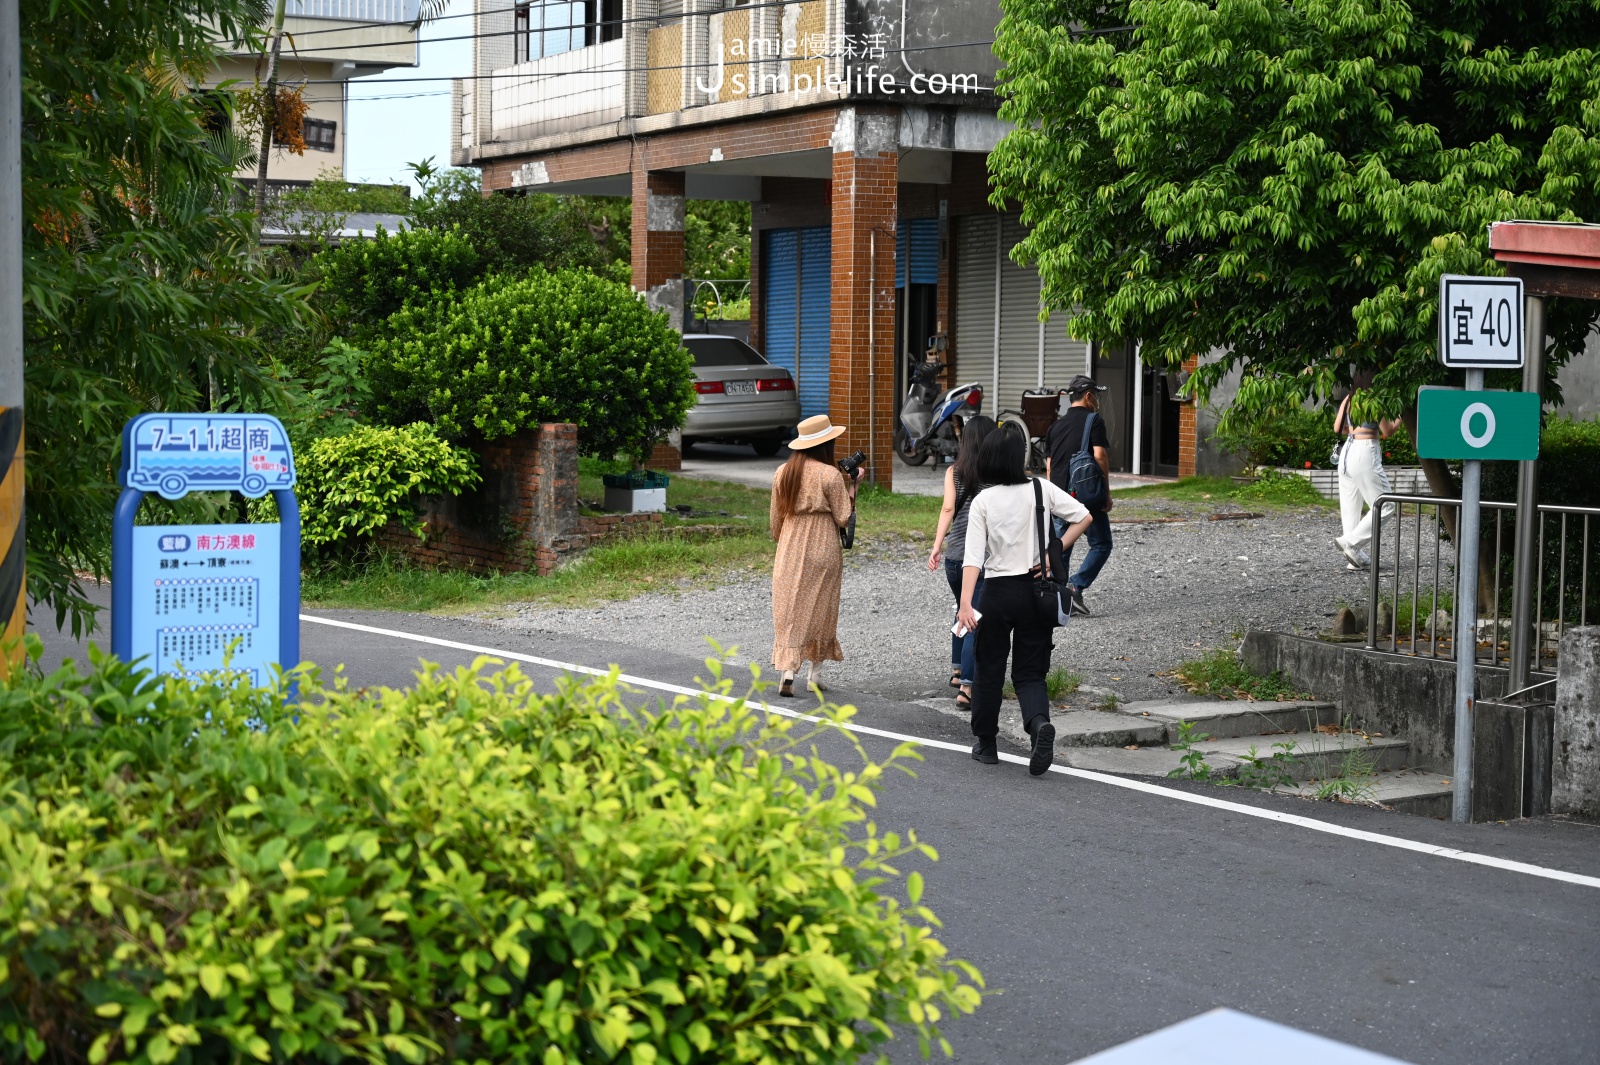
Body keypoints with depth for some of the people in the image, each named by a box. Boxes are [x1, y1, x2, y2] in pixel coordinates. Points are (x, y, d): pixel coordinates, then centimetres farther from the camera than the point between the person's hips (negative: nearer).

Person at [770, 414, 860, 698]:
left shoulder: (782, 472, 3)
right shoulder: (830, 475, -12)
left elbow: (776, 518, 10)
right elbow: (843, 518, -9)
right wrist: (852, 486, 0)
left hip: (789, 551, 3)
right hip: (823, 551, -3)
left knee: (788, 610, 4)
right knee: (820, 610, 10)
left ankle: (787, 672, -9)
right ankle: (815, 673, 14)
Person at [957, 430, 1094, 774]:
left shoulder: (982, 501, -6)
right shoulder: (1040, 489, -2)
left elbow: (974, 556, -14)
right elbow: (1084, 517, -5)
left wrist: (966, 603, -18)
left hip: (996, 591, -1)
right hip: (1035, 591, 1)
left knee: (989, 669, 13)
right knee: (1029, 671, 8)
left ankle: (986, 743, 20)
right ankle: (1040, 723, -21)